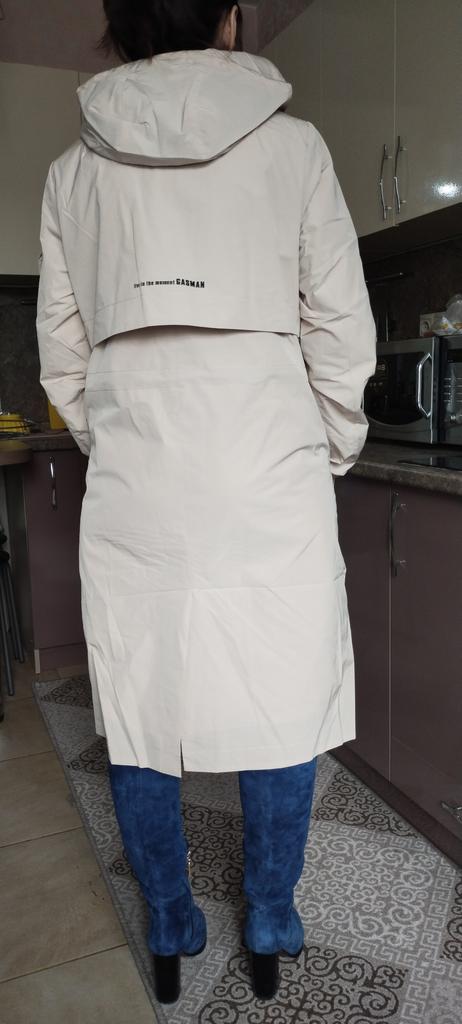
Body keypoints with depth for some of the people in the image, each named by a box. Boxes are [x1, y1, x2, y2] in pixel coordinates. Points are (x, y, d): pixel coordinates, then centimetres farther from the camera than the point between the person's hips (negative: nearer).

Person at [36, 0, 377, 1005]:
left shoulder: (74, 170, 10)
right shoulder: (292, 145, 3)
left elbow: (63, 357, 10)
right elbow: (342, 333, 0)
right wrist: (332, 453, 12)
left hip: (134, 485, 2)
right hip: (270, 478, -1)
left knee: (140, 713, 13)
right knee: (279, 712, 12)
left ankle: (170, 935, 30)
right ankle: (270, 932, 29)